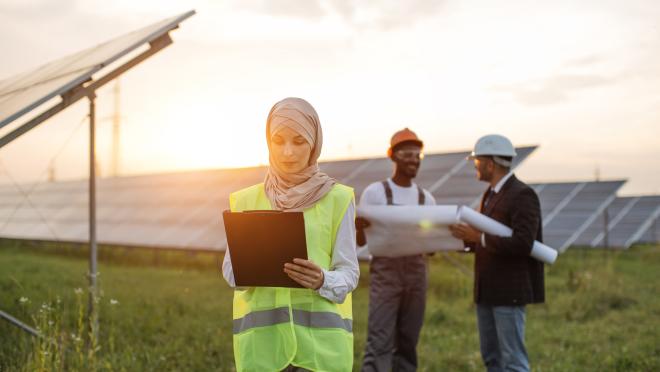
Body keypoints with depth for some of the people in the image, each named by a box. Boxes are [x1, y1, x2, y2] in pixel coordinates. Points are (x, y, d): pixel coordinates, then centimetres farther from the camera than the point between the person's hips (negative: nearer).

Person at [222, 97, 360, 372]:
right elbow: (230, 268, 7)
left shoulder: (337, 199, 2)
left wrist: (322, 281, -21)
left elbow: (349, 273, 1)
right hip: (261, 337, 2)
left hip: (321, 336, -1)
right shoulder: (246, 200, 8)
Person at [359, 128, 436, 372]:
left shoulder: (426, 198, 11)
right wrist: (359, 227, -24)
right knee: (380, 341, -11)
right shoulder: (375, 192, -2)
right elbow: (361, 241, -2)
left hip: (416, 274, 5)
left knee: (407, 342, 8)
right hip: (385, 272, -4)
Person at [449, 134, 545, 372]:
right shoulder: (491, 194, 15)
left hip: (509, 291, -9)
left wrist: (478, 237, -21)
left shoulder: (522, 195, -13)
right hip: (487, 290, 9)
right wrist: (467, 238, 2)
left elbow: (522, 244, -24)